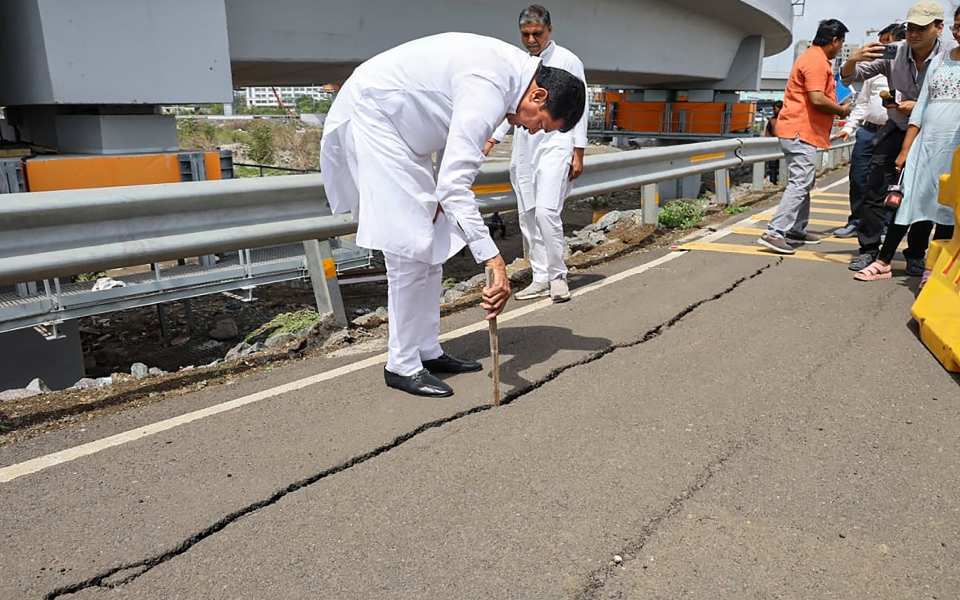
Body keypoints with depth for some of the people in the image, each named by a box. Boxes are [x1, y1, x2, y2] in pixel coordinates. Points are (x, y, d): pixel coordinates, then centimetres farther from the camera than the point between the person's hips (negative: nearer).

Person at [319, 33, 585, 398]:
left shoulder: (514, 67, 2)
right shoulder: (488, 89, -28)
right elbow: (456, 184, -35)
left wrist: (441, 194, 0)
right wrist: (494, 261, -38)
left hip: (400, 126, 10)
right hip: (371, 117, -10)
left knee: (432, 243, 9)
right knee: (411, 246, -13)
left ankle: (428, 351, 16)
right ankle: (402, 366, -1)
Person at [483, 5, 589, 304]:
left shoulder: (568, 61, 1)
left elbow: (580, 108, -2)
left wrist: (578, 153, -8)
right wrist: (491, 140, 13)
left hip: (555, 144, -5)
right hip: (524, 147, 6)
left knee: (546, 210, -18)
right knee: (527, 216, 3)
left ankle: (557, 276, -3)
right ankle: (541, 279, 12)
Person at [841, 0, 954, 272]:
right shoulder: (894, 53, -11)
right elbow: (849, 76, -7)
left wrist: (918, 107, -27)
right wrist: (853, 60, -28)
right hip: (896, 130, 1)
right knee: (875, 188, -8)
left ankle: (916, 256, 14)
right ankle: (869, 248, 1)